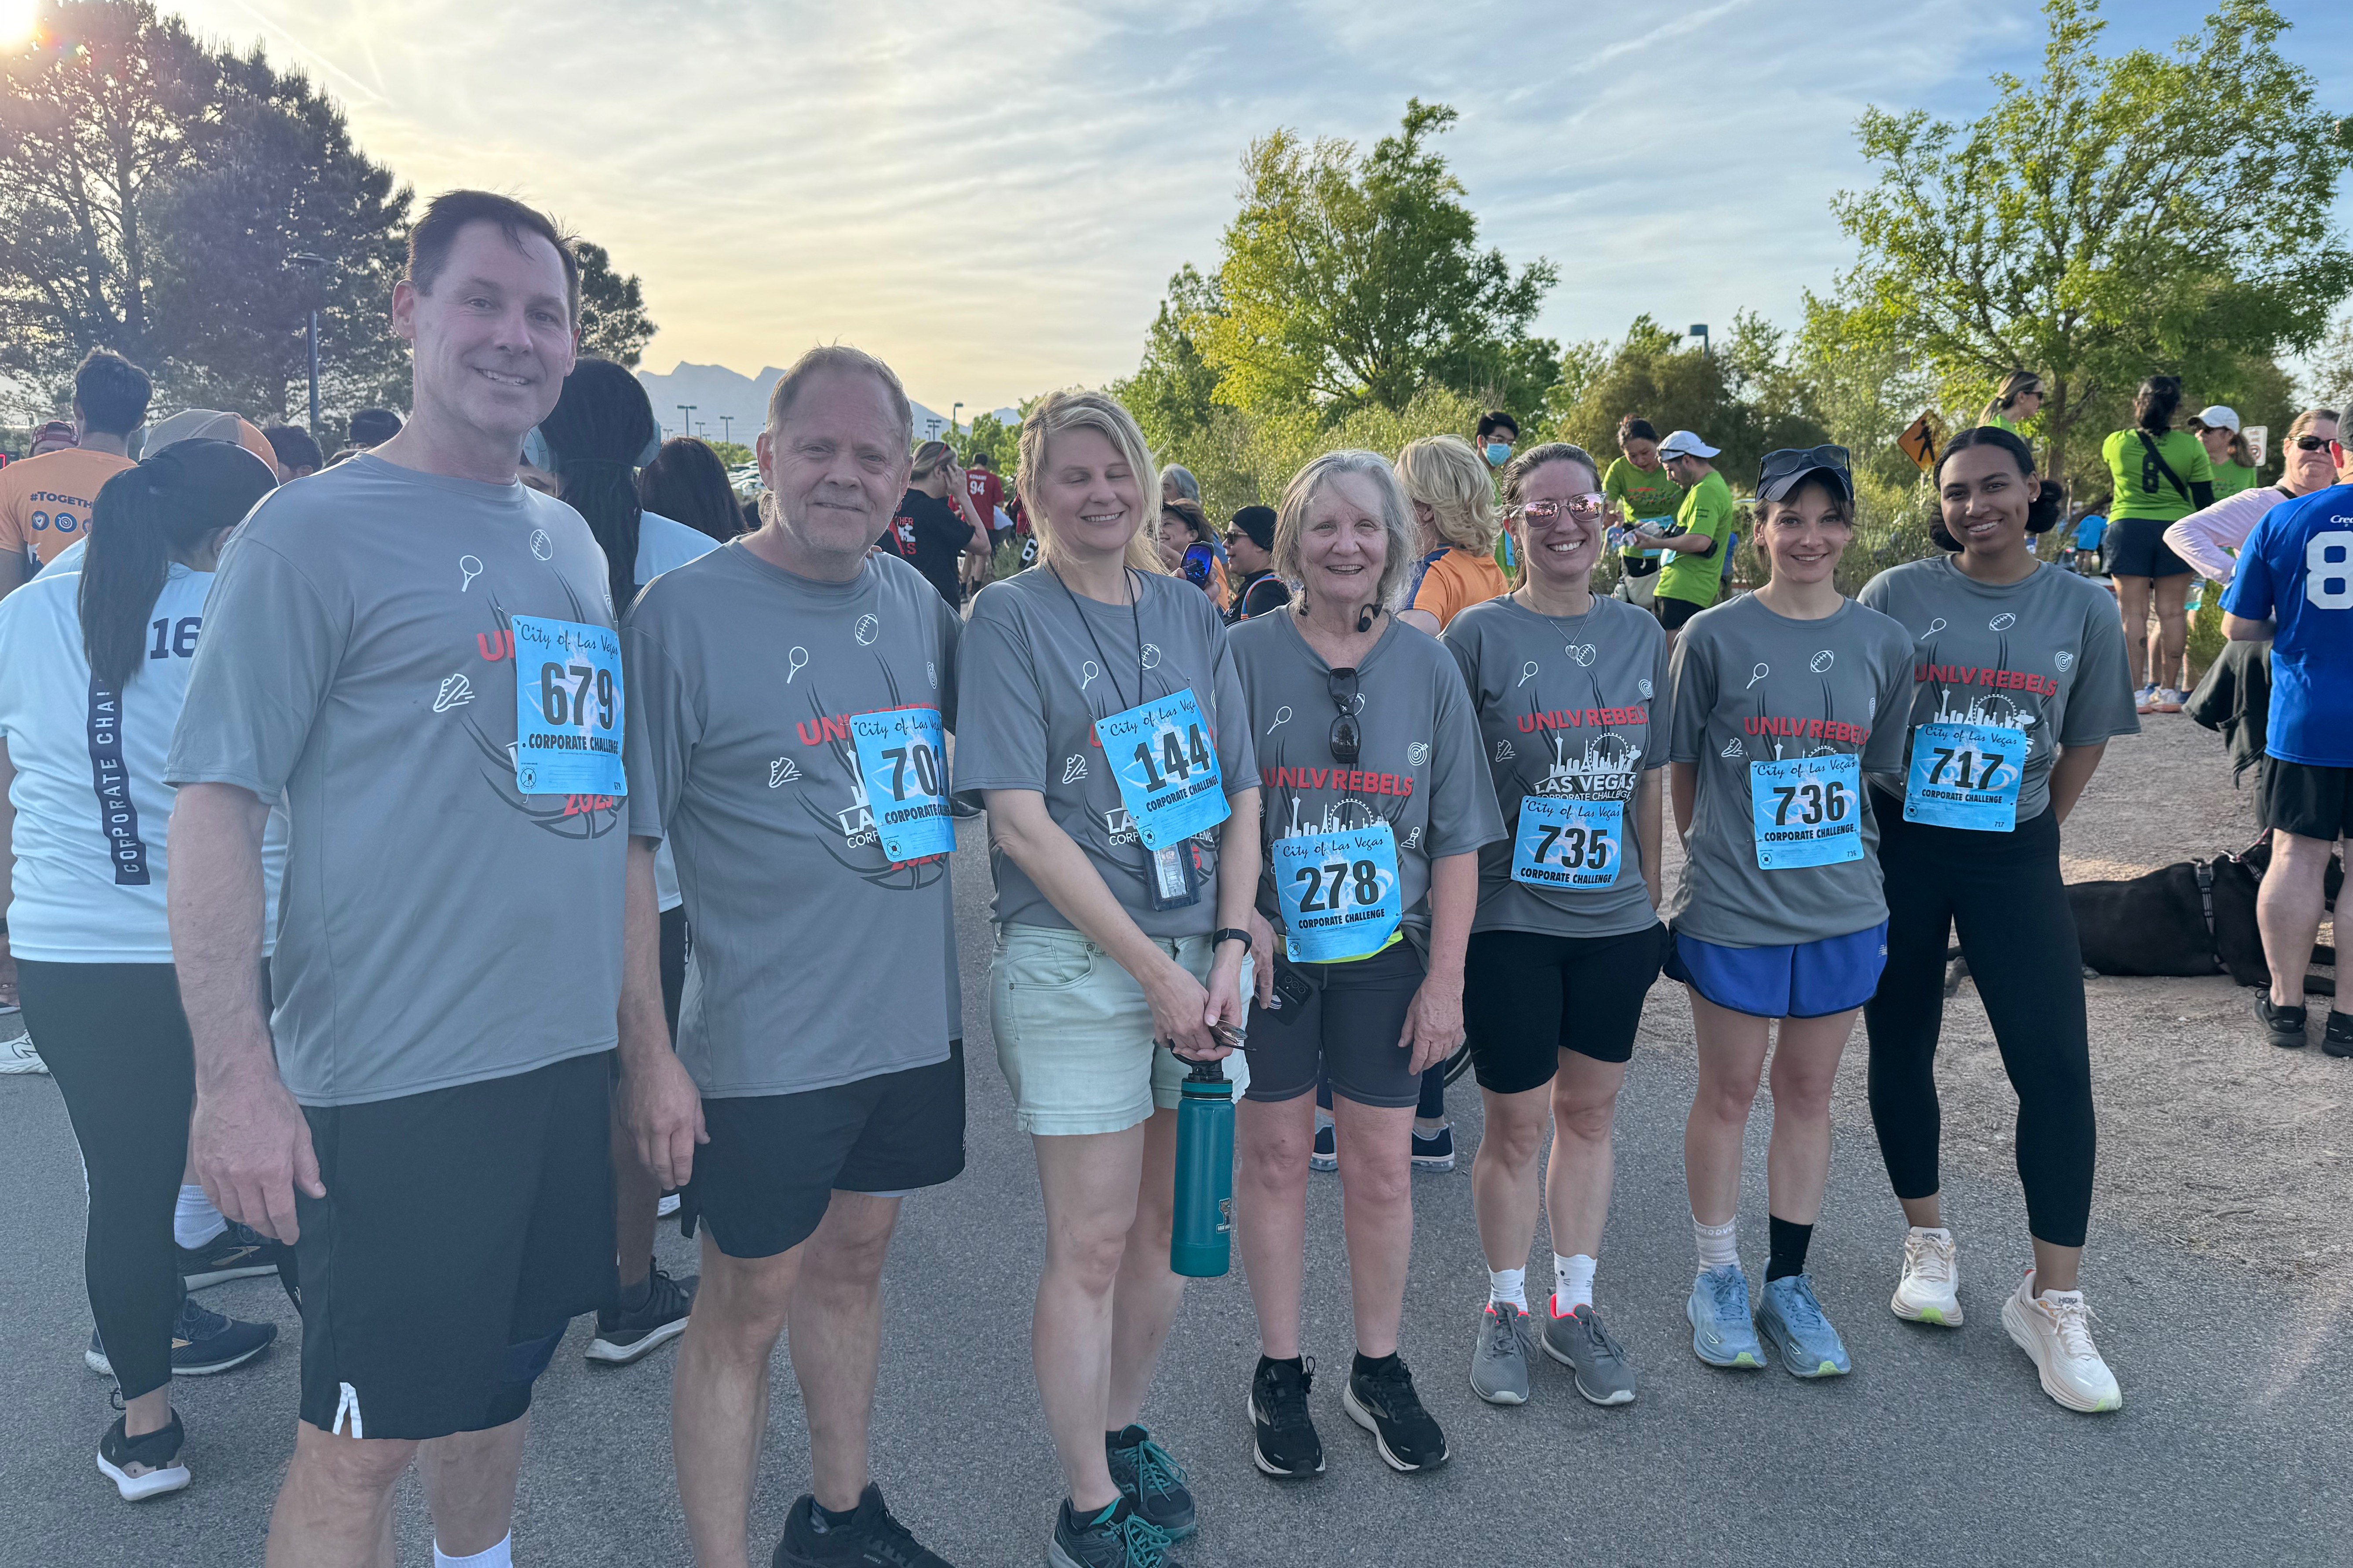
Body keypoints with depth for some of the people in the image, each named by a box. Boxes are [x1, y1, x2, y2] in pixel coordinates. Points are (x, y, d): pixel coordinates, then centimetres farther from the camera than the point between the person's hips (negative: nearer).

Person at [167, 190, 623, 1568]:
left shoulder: (572, 540, 11)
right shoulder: (316, 530, -8)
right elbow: (214, 804, -12)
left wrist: (645, 1033, 16)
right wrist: (235, 1076, -18)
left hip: (571, 1055, 6)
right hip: (393, 1079, -6)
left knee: (502, 1372, 21)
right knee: (365, 1436, 4)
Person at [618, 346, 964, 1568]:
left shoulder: (917, 601, 5)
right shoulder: (684, 613, -12)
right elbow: (621, 846, -12)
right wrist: (648, 1052, -16)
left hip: (914, 1021, 6)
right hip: (763, 1045, -6)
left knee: (852, 1261, 21)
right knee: (743, 1309, 6)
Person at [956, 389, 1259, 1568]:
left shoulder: (1189, 614, 9)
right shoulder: (1010, 617, -6)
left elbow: (1242, 794, 9)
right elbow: (1021, 822, -13)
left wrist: (1229, 949, -4)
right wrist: (1155, 969, -15)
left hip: (1198, 957, 5)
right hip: (1076, 969, -5)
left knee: (1165, 1222, 14)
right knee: (1091, 1243, 2)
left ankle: (1122, 1429, 37)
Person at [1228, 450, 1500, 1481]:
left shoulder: (1426, 667, 0)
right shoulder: (1246, 654, -4)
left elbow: (1457, 837, 2)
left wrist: (1446, 978, -2)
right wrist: (1237, 911, -18)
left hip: (1385, 952, 1)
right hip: (1268, 948, -1)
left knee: (1382, 1164, 8)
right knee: (1274, 1153, 10)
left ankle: (1378, 1369, 29)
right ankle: (1279, 1373, 27)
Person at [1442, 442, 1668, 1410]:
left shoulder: (1641, 635, 6)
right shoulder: (1480, 635, -6)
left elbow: (1647, 782, 12)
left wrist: (1653, 902, 11)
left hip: (1614, 919, 4)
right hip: (1510, 920, -3)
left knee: (1589, 1113, 13)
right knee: (1516, 1122, 5)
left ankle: (1573, 1306, 30)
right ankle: (1505, 1309, 26)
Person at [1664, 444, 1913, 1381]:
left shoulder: (1882, 643, 2)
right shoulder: (1714, 637, -6)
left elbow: (1880, 769, 12)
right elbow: (1683, 766, 2)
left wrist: (1851, 859, 10)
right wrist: (1713, 854, 5)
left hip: (1843, 909, 3)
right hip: (1731, 909, -3)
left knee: (1808, 1092, 12)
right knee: (1729, 1091, 9)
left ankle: (1789, 1285, 26)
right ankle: (1718, 1279, 25)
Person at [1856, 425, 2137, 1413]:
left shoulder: (2083, 608, 0)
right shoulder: (1896, 596, -3)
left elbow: (2085, 739, 10)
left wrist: (2037, 828, 8)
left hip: (2013, 857, 0)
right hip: (1896, 848, 0)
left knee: (2056, 1067, -6)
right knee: (1901, 1050, 9)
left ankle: (2052, 1298, 6)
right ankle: (1927, 1240, 29)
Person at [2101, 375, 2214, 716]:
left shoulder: (2117, 443, 0)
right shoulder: (2190, 447, 0)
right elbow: (2204, 500, 3)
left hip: (2128, 529, -1)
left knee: (2133, 613, 0)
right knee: (2172, 612, 5)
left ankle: (2137, 692, -3)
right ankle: (2168, 691, 9)